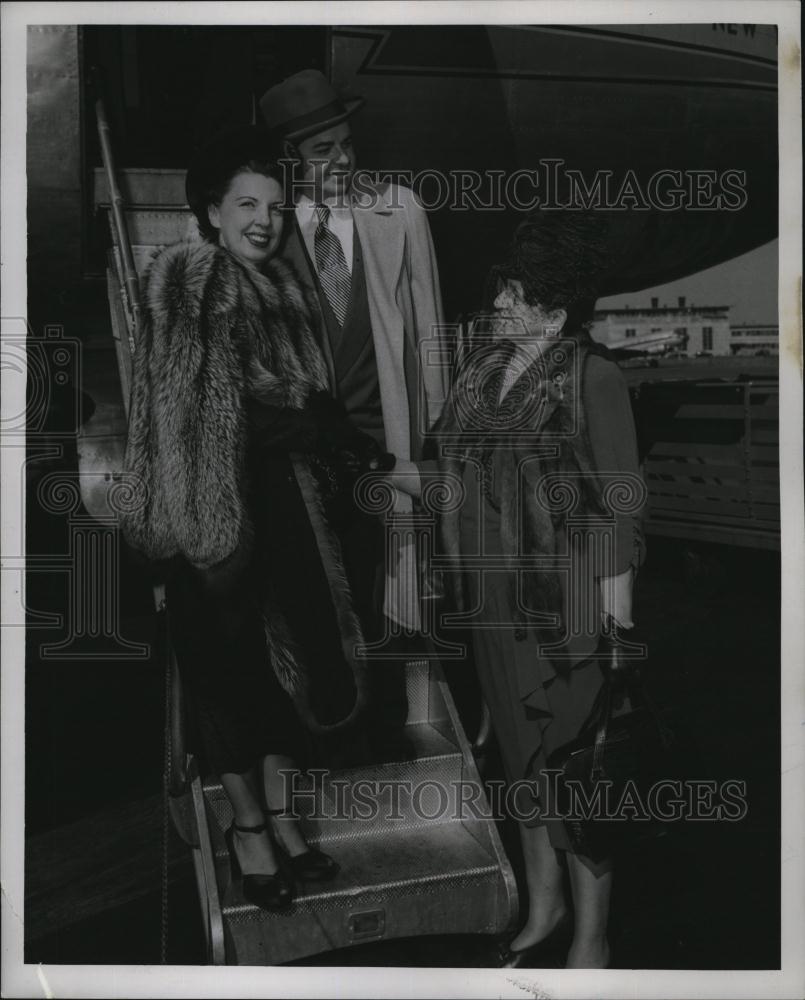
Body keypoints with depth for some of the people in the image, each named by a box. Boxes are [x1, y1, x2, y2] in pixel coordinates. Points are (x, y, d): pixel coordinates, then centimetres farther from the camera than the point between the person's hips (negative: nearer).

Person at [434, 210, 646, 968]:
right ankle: (543, 908, 36)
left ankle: (592, 937, 21)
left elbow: (621, 492, -9)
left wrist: (617, 582, -11)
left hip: (566, 594, -6)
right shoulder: (484, 360, 6)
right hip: (495, 592, 7)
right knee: (520, 750, 16)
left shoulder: (592, 377, -12)